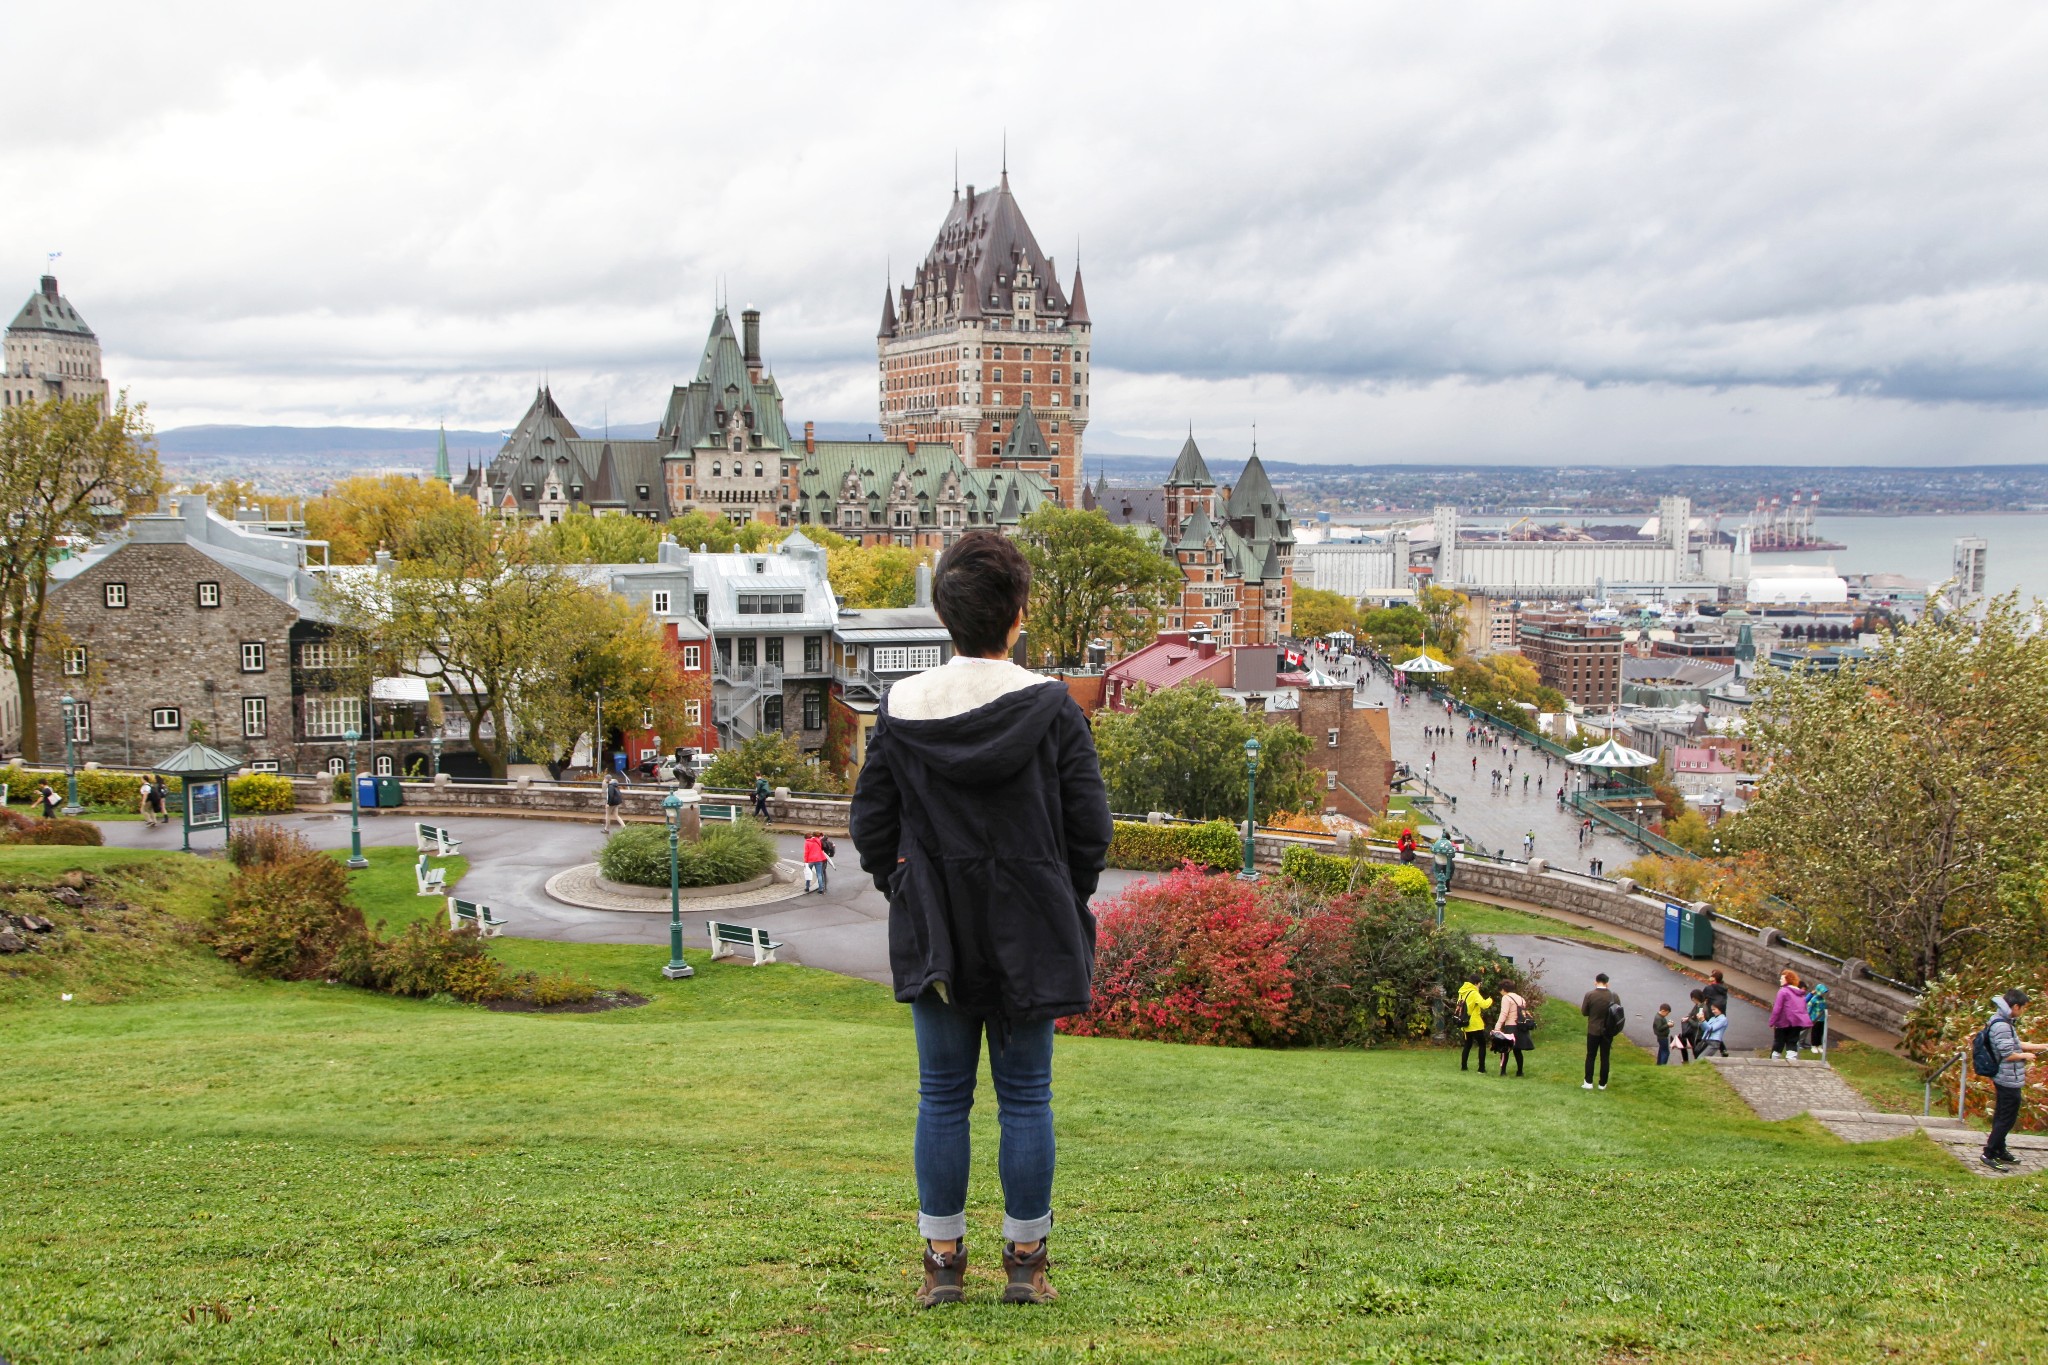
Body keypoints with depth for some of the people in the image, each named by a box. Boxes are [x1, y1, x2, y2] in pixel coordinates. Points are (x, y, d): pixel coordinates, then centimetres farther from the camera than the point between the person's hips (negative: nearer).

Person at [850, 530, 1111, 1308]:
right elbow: (1090, 827, -5)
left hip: (934, 935, 1)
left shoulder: (900, 710, -5)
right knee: (1025, 1097, 8)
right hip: (1029, 936, -1)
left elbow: (872, 826, 0)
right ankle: (1026, 1262, 14)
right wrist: (1066, 903, 10)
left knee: (942, 1097, 9)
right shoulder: (1051, 707, -9)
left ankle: (943, 1262, 14)